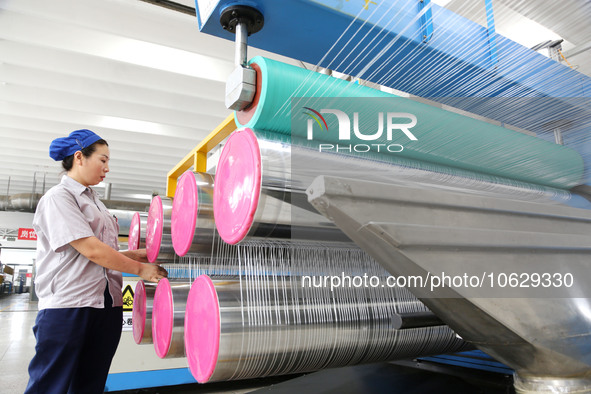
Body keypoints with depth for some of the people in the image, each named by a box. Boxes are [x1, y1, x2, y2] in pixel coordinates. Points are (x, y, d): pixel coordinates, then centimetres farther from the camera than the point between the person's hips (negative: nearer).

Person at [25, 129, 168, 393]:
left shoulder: (94, 202, 18)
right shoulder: (58, 198, -7)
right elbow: (91, 250, -16)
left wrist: (136, 255, 2)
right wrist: (140, 269, -8)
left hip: (107, 306, 8)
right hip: (68, 305, -7)